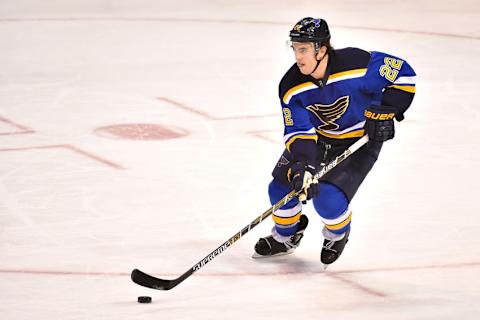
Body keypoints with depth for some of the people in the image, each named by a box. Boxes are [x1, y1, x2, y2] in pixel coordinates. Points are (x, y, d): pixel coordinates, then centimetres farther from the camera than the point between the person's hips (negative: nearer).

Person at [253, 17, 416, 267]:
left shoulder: (359, 64, -31)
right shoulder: (291, 86, -19)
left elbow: (403, 73, -18)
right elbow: (298, 132, -18)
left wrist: (385, 113, -22)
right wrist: (302, 165, -36)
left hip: (360, 140, -4)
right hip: (317, 136, 4)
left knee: (328, 198, -20)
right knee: (281, 187, -6)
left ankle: (338, 235, 17)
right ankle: (286, 237, 26)